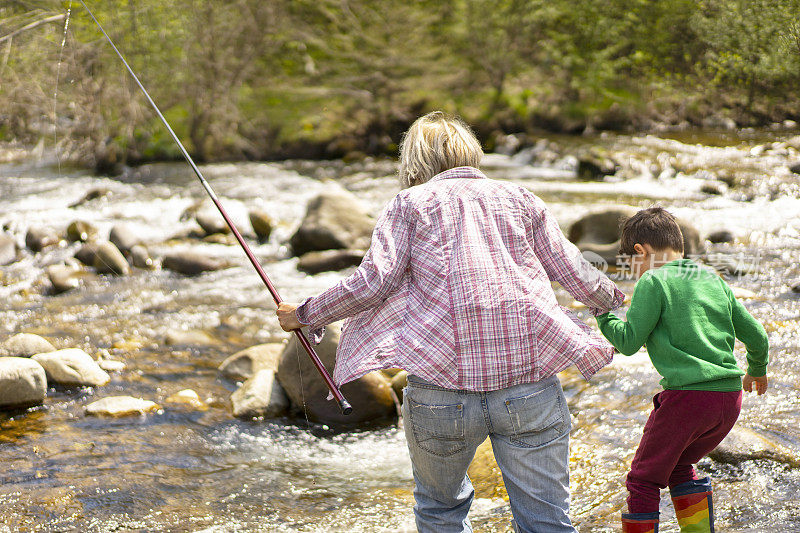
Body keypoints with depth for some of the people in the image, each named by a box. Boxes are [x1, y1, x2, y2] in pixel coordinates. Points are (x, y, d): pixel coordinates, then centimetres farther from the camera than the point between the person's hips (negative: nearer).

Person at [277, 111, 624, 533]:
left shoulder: (410, 203, 8)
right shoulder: (520, 198, 16)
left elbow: (373, 281, -3)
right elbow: (575, 273, 16)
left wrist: (303, 315, 10)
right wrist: (612, 300, 37)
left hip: (442, 390, -1)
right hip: (529, 383, 1)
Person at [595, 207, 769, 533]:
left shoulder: (653, 282, -2)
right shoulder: (713, 280, 16)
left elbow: (628, 342, -8)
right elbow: (756, 336, 18)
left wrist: (602, 312, 9)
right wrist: (757, 370, 37)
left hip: (688, 394, -7)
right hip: (730, 397, 7)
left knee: (643, 479, 8)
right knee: (677, 466, 27)